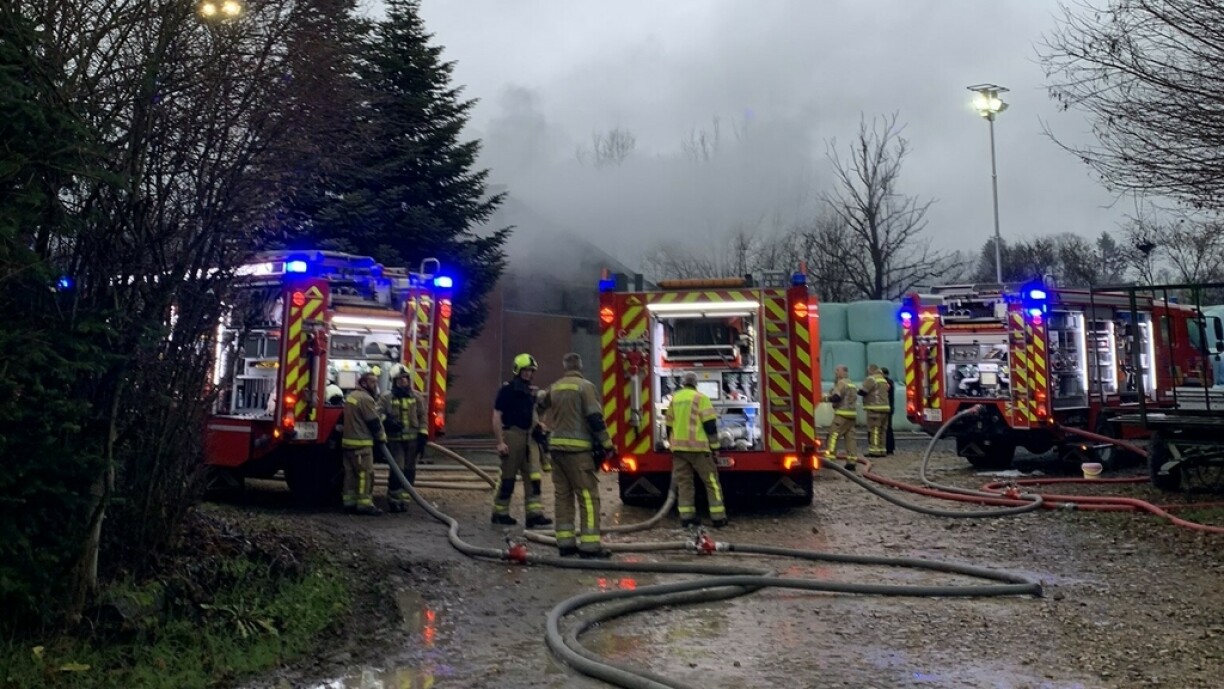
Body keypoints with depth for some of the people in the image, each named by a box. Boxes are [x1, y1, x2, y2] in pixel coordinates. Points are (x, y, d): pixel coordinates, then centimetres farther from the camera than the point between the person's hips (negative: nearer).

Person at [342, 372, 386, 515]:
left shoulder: (352, 396, 17)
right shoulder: (365, 398, -15)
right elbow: (375, 422, -14)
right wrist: (382, 438, 0)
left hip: (348, 441, 10)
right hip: (361, 444, -10)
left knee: (351, 473, 11)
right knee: (365, 473, -7)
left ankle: (350, 501, 15)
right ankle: (364, 504, -7)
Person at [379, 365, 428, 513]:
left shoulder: (417, 397, 6)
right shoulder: (386, 398, 2)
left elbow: (423, 417, 5)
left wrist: (423, 435, -3)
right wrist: (387, 422, -22)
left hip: (413, 439, 2)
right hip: (395, 439, -2)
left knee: (409, 471, 5)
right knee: (397, 469, -8)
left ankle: (404, 499, 15)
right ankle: (394, 499, 6)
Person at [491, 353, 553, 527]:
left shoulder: (531, 391, 15)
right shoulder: (507, 389, -6)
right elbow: (497, 417, -11)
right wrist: (500, 442, -17)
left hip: (528, 436, 7)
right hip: (512, 434, -7)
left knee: (533, 477, 1)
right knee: (508, 477, 0)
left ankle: (534, 513, 1)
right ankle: (500, 513, 12)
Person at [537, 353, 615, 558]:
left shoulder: (555, 387, 13)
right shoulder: (585, 386, -8)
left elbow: (541, 403, 34)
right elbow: (595, 418, -14)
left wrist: (540, 393, 57)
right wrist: (607, 445, -7)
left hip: (556, 447, 7)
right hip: (578, 448, -7)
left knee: (563, 495, 11)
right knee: (588, 496, -6)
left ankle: (565, 542, 12)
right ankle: (589, 544, -10)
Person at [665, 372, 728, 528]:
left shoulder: (674, 399, 12)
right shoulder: (700, 398, -4)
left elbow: (669, 425, 17)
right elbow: (710, 424, -8)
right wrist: (714, 446, -2)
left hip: (678, 447, 5)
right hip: (697, 447, -5)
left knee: (683, 482, 8)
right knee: (711, 480, 1)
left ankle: (686, 516, 6)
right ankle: (718, 517, -1)